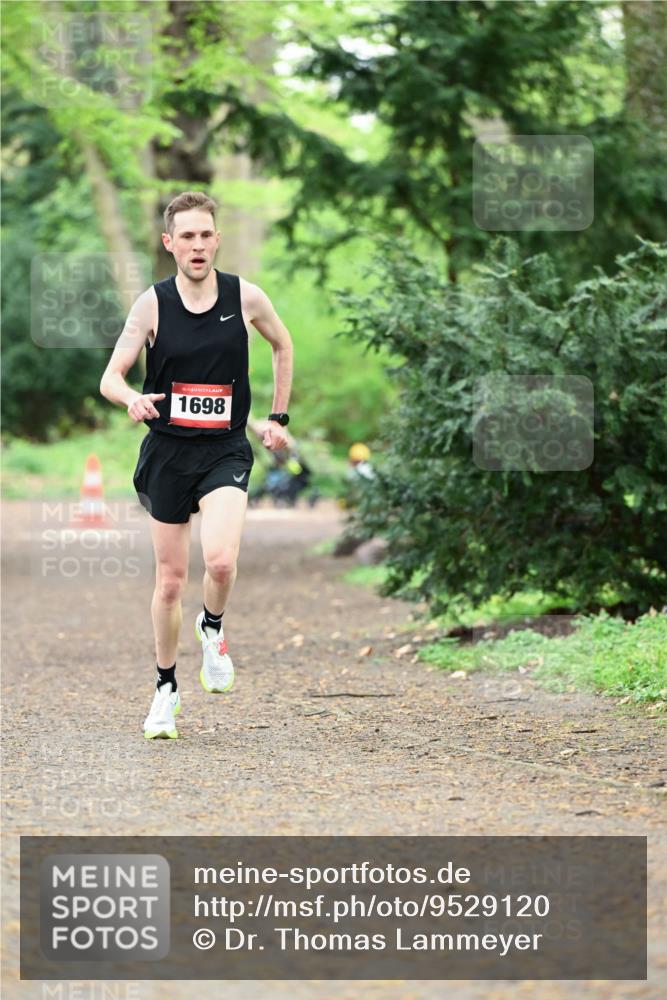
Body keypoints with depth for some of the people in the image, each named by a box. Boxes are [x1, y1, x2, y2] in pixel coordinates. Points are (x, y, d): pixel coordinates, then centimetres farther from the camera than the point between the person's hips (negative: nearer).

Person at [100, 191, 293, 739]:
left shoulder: (245, 297, -2)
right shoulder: (152, 303, -4)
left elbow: (283, 345, 17)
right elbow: (110, 376, -5)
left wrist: (278, 416, 15)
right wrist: (132, 398, -28)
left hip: (225, 451, -1)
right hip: (168, 450, 1)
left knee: (221, 561, -24)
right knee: (170, 580, 6)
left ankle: (213, 629, 10)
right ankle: (166, 689, 25)